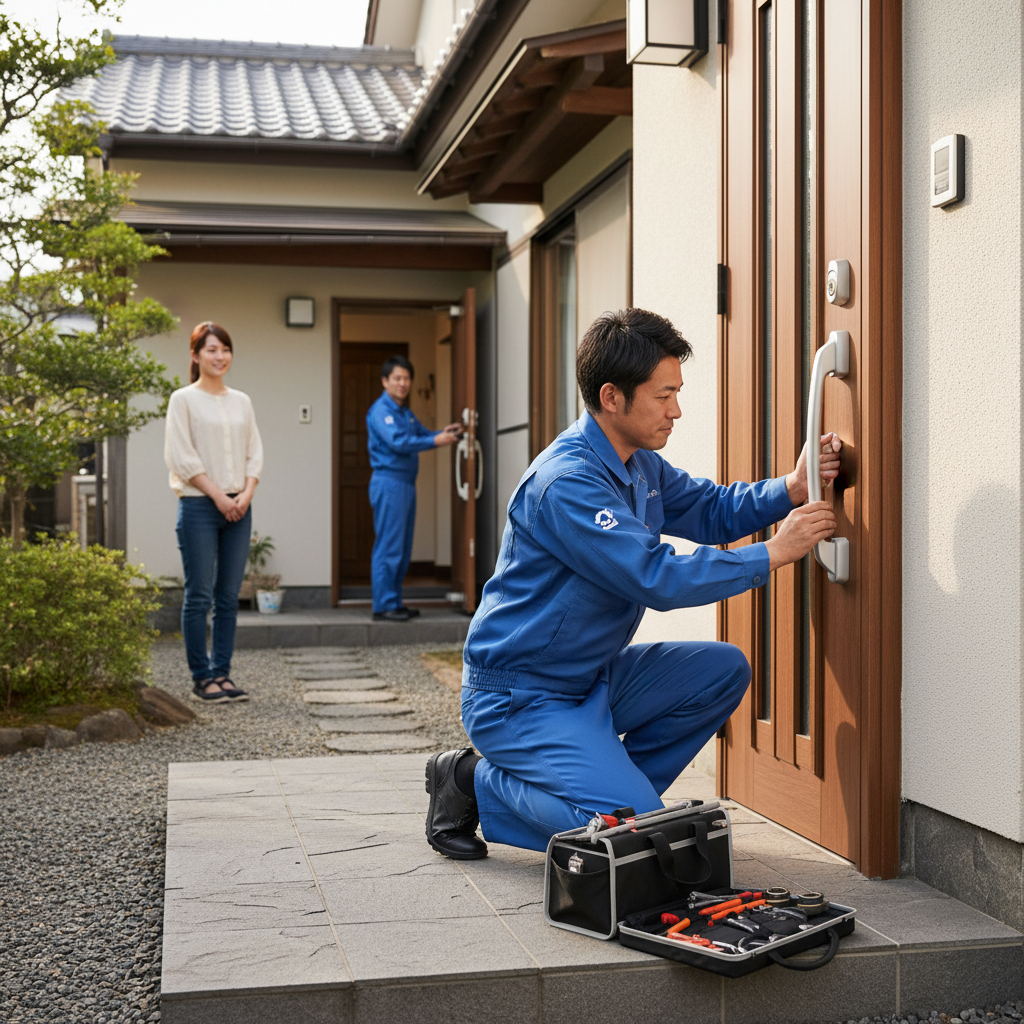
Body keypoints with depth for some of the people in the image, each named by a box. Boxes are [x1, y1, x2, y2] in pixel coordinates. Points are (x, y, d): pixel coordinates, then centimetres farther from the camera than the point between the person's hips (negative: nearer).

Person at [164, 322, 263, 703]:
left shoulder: (241, 401, 14)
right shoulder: (183, 400, -1)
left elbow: (254, 452, 12)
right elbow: (181, 457, -8)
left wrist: (246, 493, -4)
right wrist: (218, 496, -12)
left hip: (238, 508, 5)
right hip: (198, 505, -5)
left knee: (229, 597, 6)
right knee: (199, 596, -3)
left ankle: (222, 673, 13)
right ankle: (201, 677, 5)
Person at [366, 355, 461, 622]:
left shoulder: (406, 413, 19)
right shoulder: (380, 411, -10)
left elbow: (423, 434, 17)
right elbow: (398, 442, -21)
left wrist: (443, 432, -3)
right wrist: (436, 441, -23)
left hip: (407, 483, 9)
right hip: (389, 482, -9)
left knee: (403, 548, 11)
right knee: (388, 547, -8)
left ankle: (394, 602, 18)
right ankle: (384, 605, -5)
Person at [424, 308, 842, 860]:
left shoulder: (640, 464, 6)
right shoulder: (567, 482, -26)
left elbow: (711, 510, 15)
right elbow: (658, 578, -29)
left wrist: (790, 489, -4)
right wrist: (774, 553, -21)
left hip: (593, 679, 9)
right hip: (519, 699, -9)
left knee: (723, 669, 1)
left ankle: (610, 781, 6)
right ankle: (478, 784, -2)